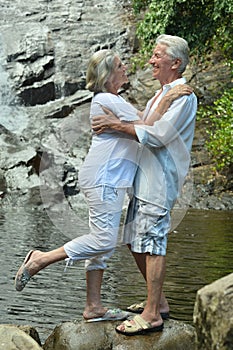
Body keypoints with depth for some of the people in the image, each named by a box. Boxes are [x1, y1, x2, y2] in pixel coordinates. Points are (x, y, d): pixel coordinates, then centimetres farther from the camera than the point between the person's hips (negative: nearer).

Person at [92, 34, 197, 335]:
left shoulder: (183, 96, -11)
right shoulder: (160, 95, 22)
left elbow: (157, 135, -20)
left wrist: (116, 125, -13)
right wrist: (113, 124, 8)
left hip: (161, 179, -10)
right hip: (144, 177, 10)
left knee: (152, 242, -11)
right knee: (136, 242, 12)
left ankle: (152, 315, -9)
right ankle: (158, 301, 23)